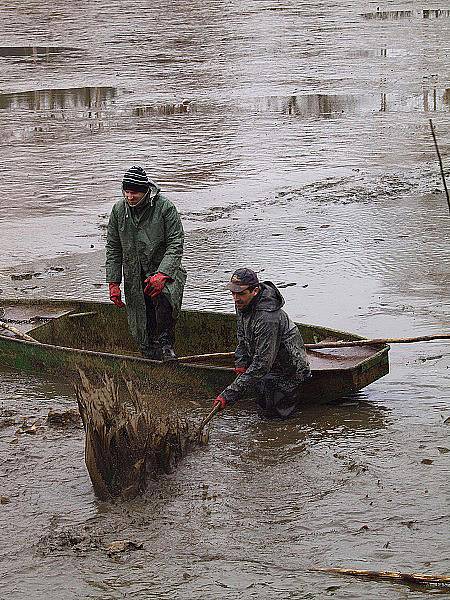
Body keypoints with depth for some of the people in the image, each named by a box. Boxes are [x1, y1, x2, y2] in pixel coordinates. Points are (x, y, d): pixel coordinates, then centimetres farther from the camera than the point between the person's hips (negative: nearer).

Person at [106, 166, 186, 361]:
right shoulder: (119, 210, 2)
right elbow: (113, 248, 9)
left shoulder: (164, 207, -11)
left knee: (164, 298, -33)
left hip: (164, 271, -4)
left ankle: (165, 342, -15)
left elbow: (175, 244, -13)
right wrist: (113, 282, 3)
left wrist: (161, 274, -26)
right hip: (135, 277, 4)